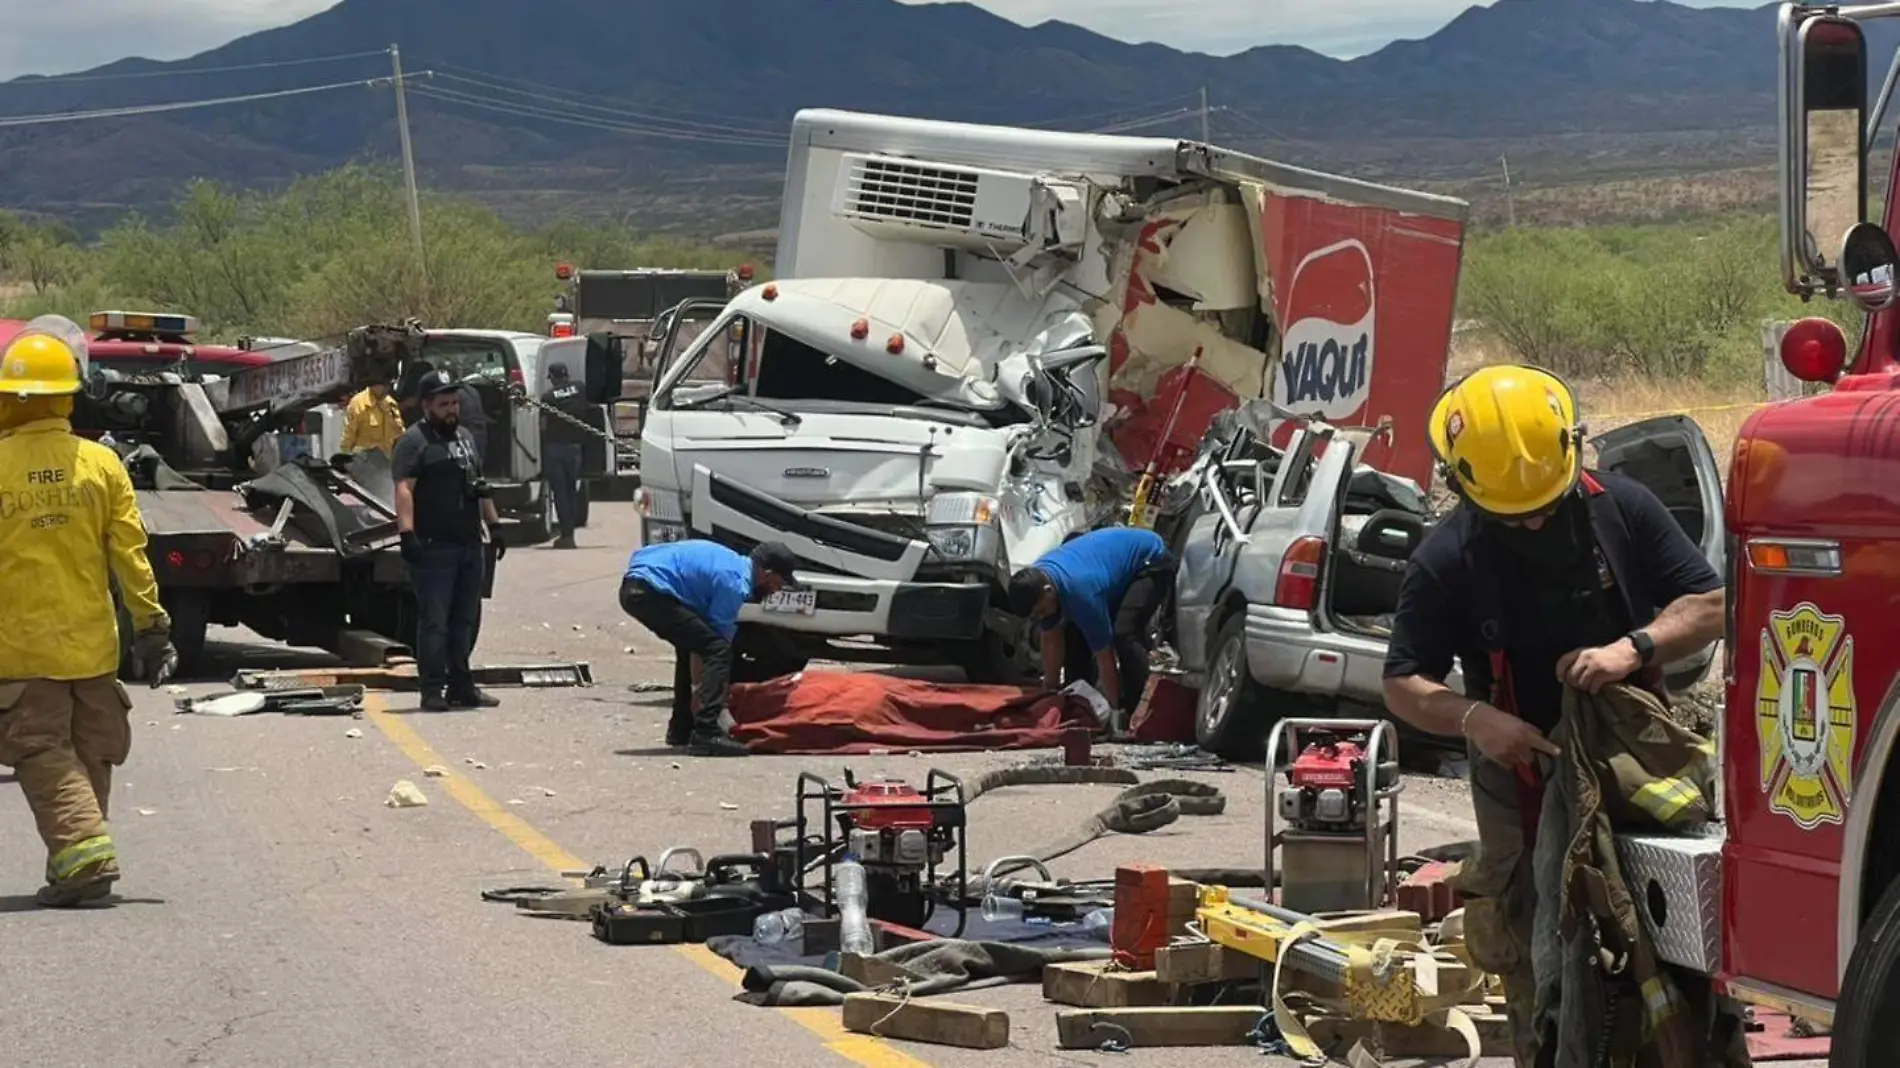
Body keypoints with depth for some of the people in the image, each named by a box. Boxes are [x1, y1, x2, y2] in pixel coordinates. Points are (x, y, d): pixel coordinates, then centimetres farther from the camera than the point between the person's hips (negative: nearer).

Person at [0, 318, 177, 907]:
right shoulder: (101, 464, -3)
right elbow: (130, 553, -1)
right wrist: (151, 625, 6)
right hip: (92, 642, 3)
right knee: (90, 755, 15)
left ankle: (84, 850, -18)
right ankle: (78, 865, 21)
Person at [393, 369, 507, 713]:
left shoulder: (464, 436, 21)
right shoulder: (414, 441, -6)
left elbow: (480, 486, 28)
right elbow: (404, 490, -16)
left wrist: (494, 525, 23)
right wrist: (407, 534, -25)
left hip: (470, 544, 8)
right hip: (433, 546, -8)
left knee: (466, 620, 11)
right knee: (434, 620, -7)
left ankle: (461, 685, 18)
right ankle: (433, 691, -6)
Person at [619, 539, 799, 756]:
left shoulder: (734, 564, 19)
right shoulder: (734, 583, -11)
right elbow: (719, 643, -6)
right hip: (649, 592, -11)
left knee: (692, 646, 27)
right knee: (717, 649, -14)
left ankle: (681, 730, 32)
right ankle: (706, 733, -20)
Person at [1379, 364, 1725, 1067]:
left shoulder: (1623, 511, -6)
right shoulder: (1446, 562, -10)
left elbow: (1708, 606, -3)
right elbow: (1404, 685, -6)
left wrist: (1633, 647, -23)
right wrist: (1472, 718, -28)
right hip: (1527, 787, -1)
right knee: (1539, 973, 1)